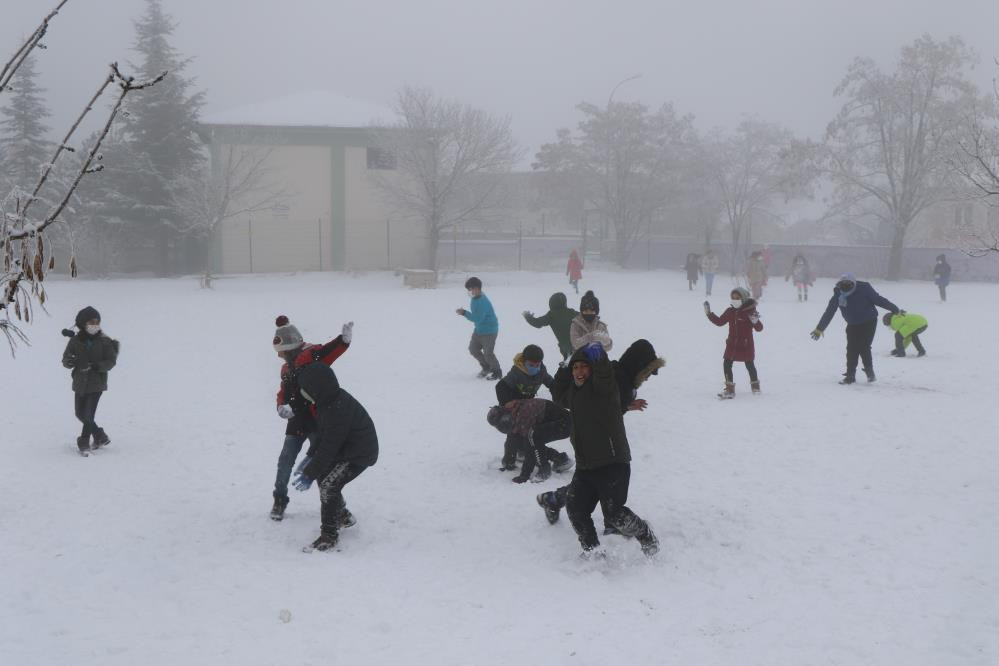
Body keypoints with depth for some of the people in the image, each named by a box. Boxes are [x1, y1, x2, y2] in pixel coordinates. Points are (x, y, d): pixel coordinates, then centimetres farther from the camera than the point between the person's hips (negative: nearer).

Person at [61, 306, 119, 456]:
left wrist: (98, 366, -24)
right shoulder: (75, 341, -2)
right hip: (80, 383, 4)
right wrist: (70, 361, -27)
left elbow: (111, 361, -7)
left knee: (89, 414, -9)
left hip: (97, 383, -4)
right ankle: (101, 437, 31)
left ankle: (84, 444, 6)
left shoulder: (104, 341, -7)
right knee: (80, 413, 13)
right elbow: (65, 360, -2)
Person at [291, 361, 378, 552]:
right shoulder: (330, 399, -2)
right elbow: (324, 433, 13)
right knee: (323, 475, 19)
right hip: (346, 449, 10)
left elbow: (328, 447, -28)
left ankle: (329, 536, -9)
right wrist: (309, 456, 10)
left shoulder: (337, 410, -33)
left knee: (328, 486, -18)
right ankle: (342, 516, 38)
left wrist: (309, 475, -22)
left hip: (360, 454, -10)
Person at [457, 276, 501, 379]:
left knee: (487, 353, -6)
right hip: (479, 330, 10)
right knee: (473, 348, 12)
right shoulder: (475, 299, 2)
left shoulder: (483, 302, -28)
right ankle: (486, 367, 30)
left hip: (489, 331, -10)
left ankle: (497, 372, 14)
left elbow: (478, 318, -30)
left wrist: (464, 313, -27)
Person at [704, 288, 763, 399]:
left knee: (750, 365, 9)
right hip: (732, 344, 4)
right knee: (726, 364, -3)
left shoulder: (750, 311, -11)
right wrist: (709, 313, 6)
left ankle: (755, 385, 30)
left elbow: (759, 328, -9)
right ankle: (729, 388, 4)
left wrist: (756, 321, -31)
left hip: (746, 345, -4)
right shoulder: (730, 311, 3)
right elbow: (719, 321, 13)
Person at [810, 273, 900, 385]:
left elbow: (879, 300, -14)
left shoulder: (864, 289, -22)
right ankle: (850, 375, 6)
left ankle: (869, 371, 9)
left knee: (864, 347, -13)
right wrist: (819, 329, -3)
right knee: (851, 349, -5)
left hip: (868, 323, -3)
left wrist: (895, 310, -7)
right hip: (852, 325, 3)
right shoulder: (838, 295, -13)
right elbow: (828, 313, -6)